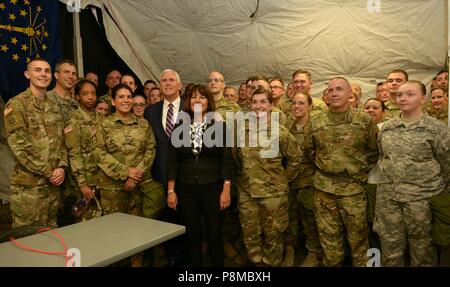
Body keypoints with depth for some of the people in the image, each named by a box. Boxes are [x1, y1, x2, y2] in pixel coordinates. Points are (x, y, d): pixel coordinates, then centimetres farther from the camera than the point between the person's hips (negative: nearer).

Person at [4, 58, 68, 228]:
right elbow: (19, 146, -14)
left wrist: (62, 167, -4)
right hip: (28, 184, -6)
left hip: (53, 182, 6)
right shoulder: (16, 105, -7)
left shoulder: (54, 106, 14)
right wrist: (48, 172, -14)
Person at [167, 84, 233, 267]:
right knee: (192, 236, 11)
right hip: (186, 189, 2)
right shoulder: (180, 127, 3)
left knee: (214, 236, 4)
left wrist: (226, 190, -9)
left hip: (212, 188, -2)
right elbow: (172, 161, 4)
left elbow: (226, 160, -3)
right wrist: (171, 191, 0)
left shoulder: (219, 126, -2)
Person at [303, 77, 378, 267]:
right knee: (328, 235, 13)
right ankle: (331, 263, 31)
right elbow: (308, 150, 12)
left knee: (357, 235, 11)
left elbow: (374, 150, 5)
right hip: (324, 187, 2)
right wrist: (323, 167, 10)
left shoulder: (364, 120, -3)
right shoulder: (315, 122, 1)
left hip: (353, 187, -1)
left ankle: (361, 264, 31)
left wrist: (362, 172, 3)